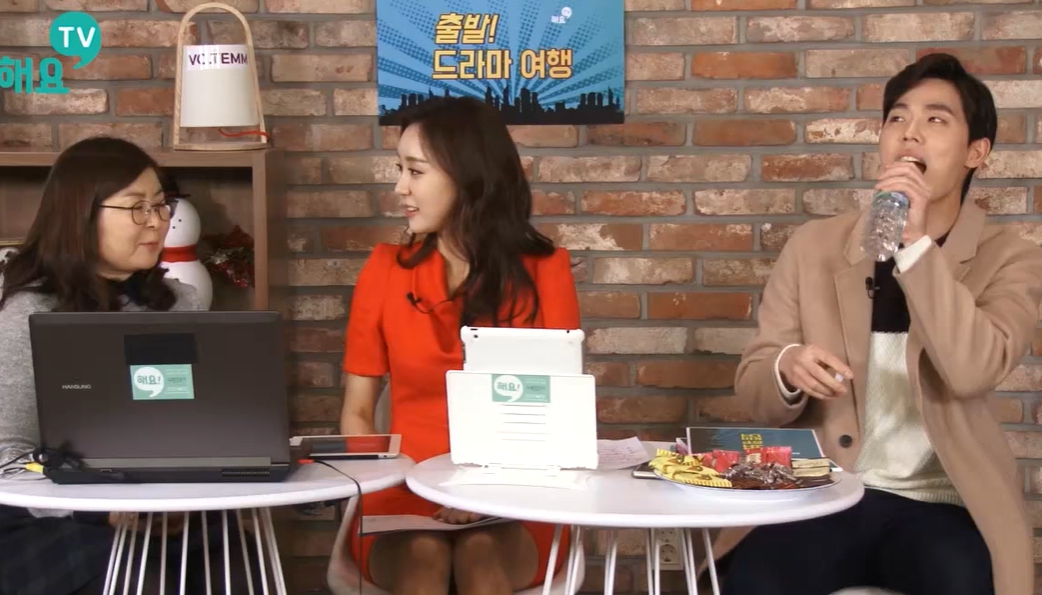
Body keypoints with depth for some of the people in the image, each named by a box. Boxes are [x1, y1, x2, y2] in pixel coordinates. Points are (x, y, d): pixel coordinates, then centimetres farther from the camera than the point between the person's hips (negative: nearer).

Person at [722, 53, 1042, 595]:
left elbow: (972, 371, -17)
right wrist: (788, 369, -14)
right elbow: (755, 390, 9)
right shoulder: (815, 245, 8)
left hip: (940, 504, 0)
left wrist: (916, 244, -22)